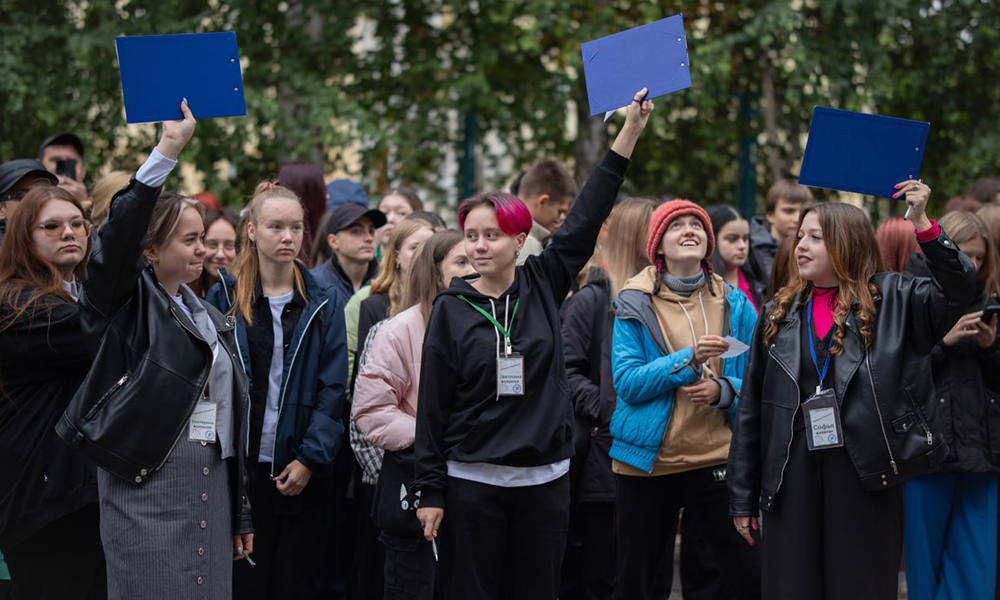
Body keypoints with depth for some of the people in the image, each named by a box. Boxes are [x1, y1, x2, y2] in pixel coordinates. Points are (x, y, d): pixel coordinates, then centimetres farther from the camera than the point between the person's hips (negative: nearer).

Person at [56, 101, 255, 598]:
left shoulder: (210, 318, 17)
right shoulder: (123, 306, -1)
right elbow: (120, 234, -21)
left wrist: (241, 514, 17)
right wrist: (167, 149, -26)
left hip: (212, 484, 6)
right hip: (146, 485, -6)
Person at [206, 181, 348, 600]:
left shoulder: (323, 305, 6)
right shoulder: (225, 296, 3)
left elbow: (332, 388, 1)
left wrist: (310, 459, -9)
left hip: (300, 470, 1)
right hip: (241, 466, -1)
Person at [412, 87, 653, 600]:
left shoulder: (543, 286, 4)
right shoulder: (452, 308, -1)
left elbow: (588, 216, 2)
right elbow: (433, 403, -1)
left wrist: (631, 129, -1)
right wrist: (430, 490, -4)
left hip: (544, 480, 2)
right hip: (470, 483, -2)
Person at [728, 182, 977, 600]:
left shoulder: (890, 301, 3)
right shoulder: (779, 315, 11)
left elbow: (957, 289, -13)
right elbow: (750, 411, 11)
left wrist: (922, 224, -24)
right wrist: (742, 498, 9)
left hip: (867, 479, -3)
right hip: (794, 481, 3)